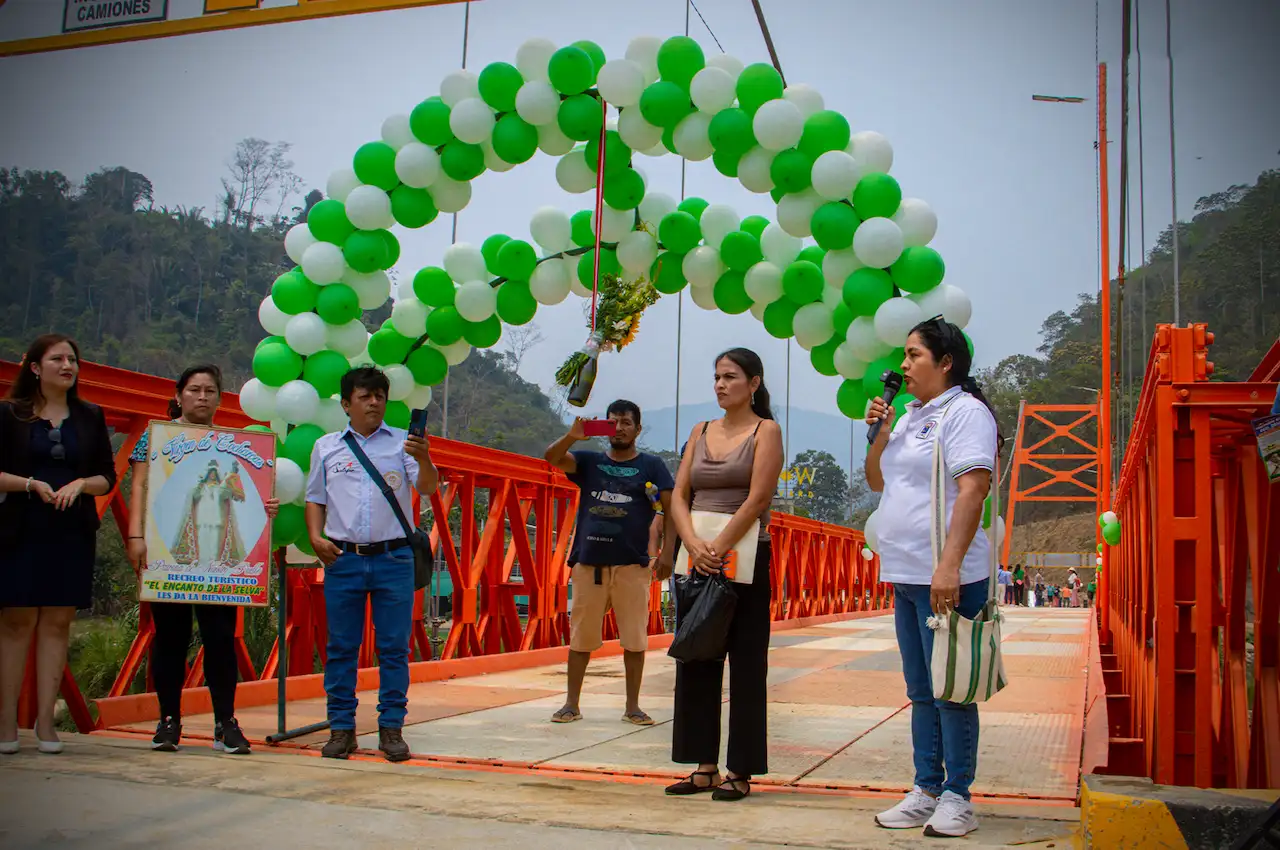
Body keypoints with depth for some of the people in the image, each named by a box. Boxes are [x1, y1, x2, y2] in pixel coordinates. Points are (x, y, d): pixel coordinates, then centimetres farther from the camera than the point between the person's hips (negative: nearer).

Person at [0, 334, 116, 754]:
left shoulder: (91, 416, 12)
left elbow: (108, 477, 10)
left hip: (74, 533, 2)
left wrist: (80, 484, -9)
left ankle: (45, 720, 6)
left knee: (58, 622, 2)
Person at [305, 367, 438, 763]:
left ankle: (391, 728, 9)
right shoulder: (326, 447, 12)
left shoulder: (403, 442, 6)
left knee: (394, 646, 1)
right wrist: (316, 536, -1)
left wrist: (424, 459, -25)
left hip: (393, 558, -1)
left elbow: (428, 488, -5)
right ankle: (341, 728, 13)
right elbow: (315, 498, 15)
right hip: (342, 559, 1)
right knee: (341, 647, 4)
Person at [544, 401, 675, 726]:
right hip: (588, 562, 2)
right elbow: (552, 457, -2)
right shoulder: (589, 462, 12)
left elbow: (671, 509, 1)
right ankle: (572, 704, 15)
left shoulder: (651, 465, 7)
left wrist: (666, 553, -10)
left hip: (632, 565, -1)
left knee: (634, 638, 1)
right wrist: (572, 436, -22)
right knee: (580, 637, 5)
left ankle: (632, 706, 12)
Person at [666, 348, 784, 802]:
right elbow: (679, 495, 6)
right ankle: (704, 766, 15)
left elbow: (757, 499, -12)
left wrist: (718, 549, -18)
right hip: (698, 556, 6)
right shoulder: (701, 432, 14)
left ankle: (740, 772, 6)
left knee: (745, 666, 0)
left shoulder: (766, 431, -1)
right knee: (695, 661, 6)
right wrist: (693, 545, -11)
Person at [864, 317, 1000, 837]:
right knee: (921, 691, 13)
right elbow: (876, 482, 26)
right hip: (906, 577, 9)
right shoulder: (911, 417, 19)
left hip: (946, 579, -9)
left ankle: (956, 796, 6)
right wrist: (879, 433, 8)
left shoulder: (964, 411, -9)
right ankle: (926, 790, 20)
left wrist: (949, 565, -27)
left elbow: (972, 490, -19)